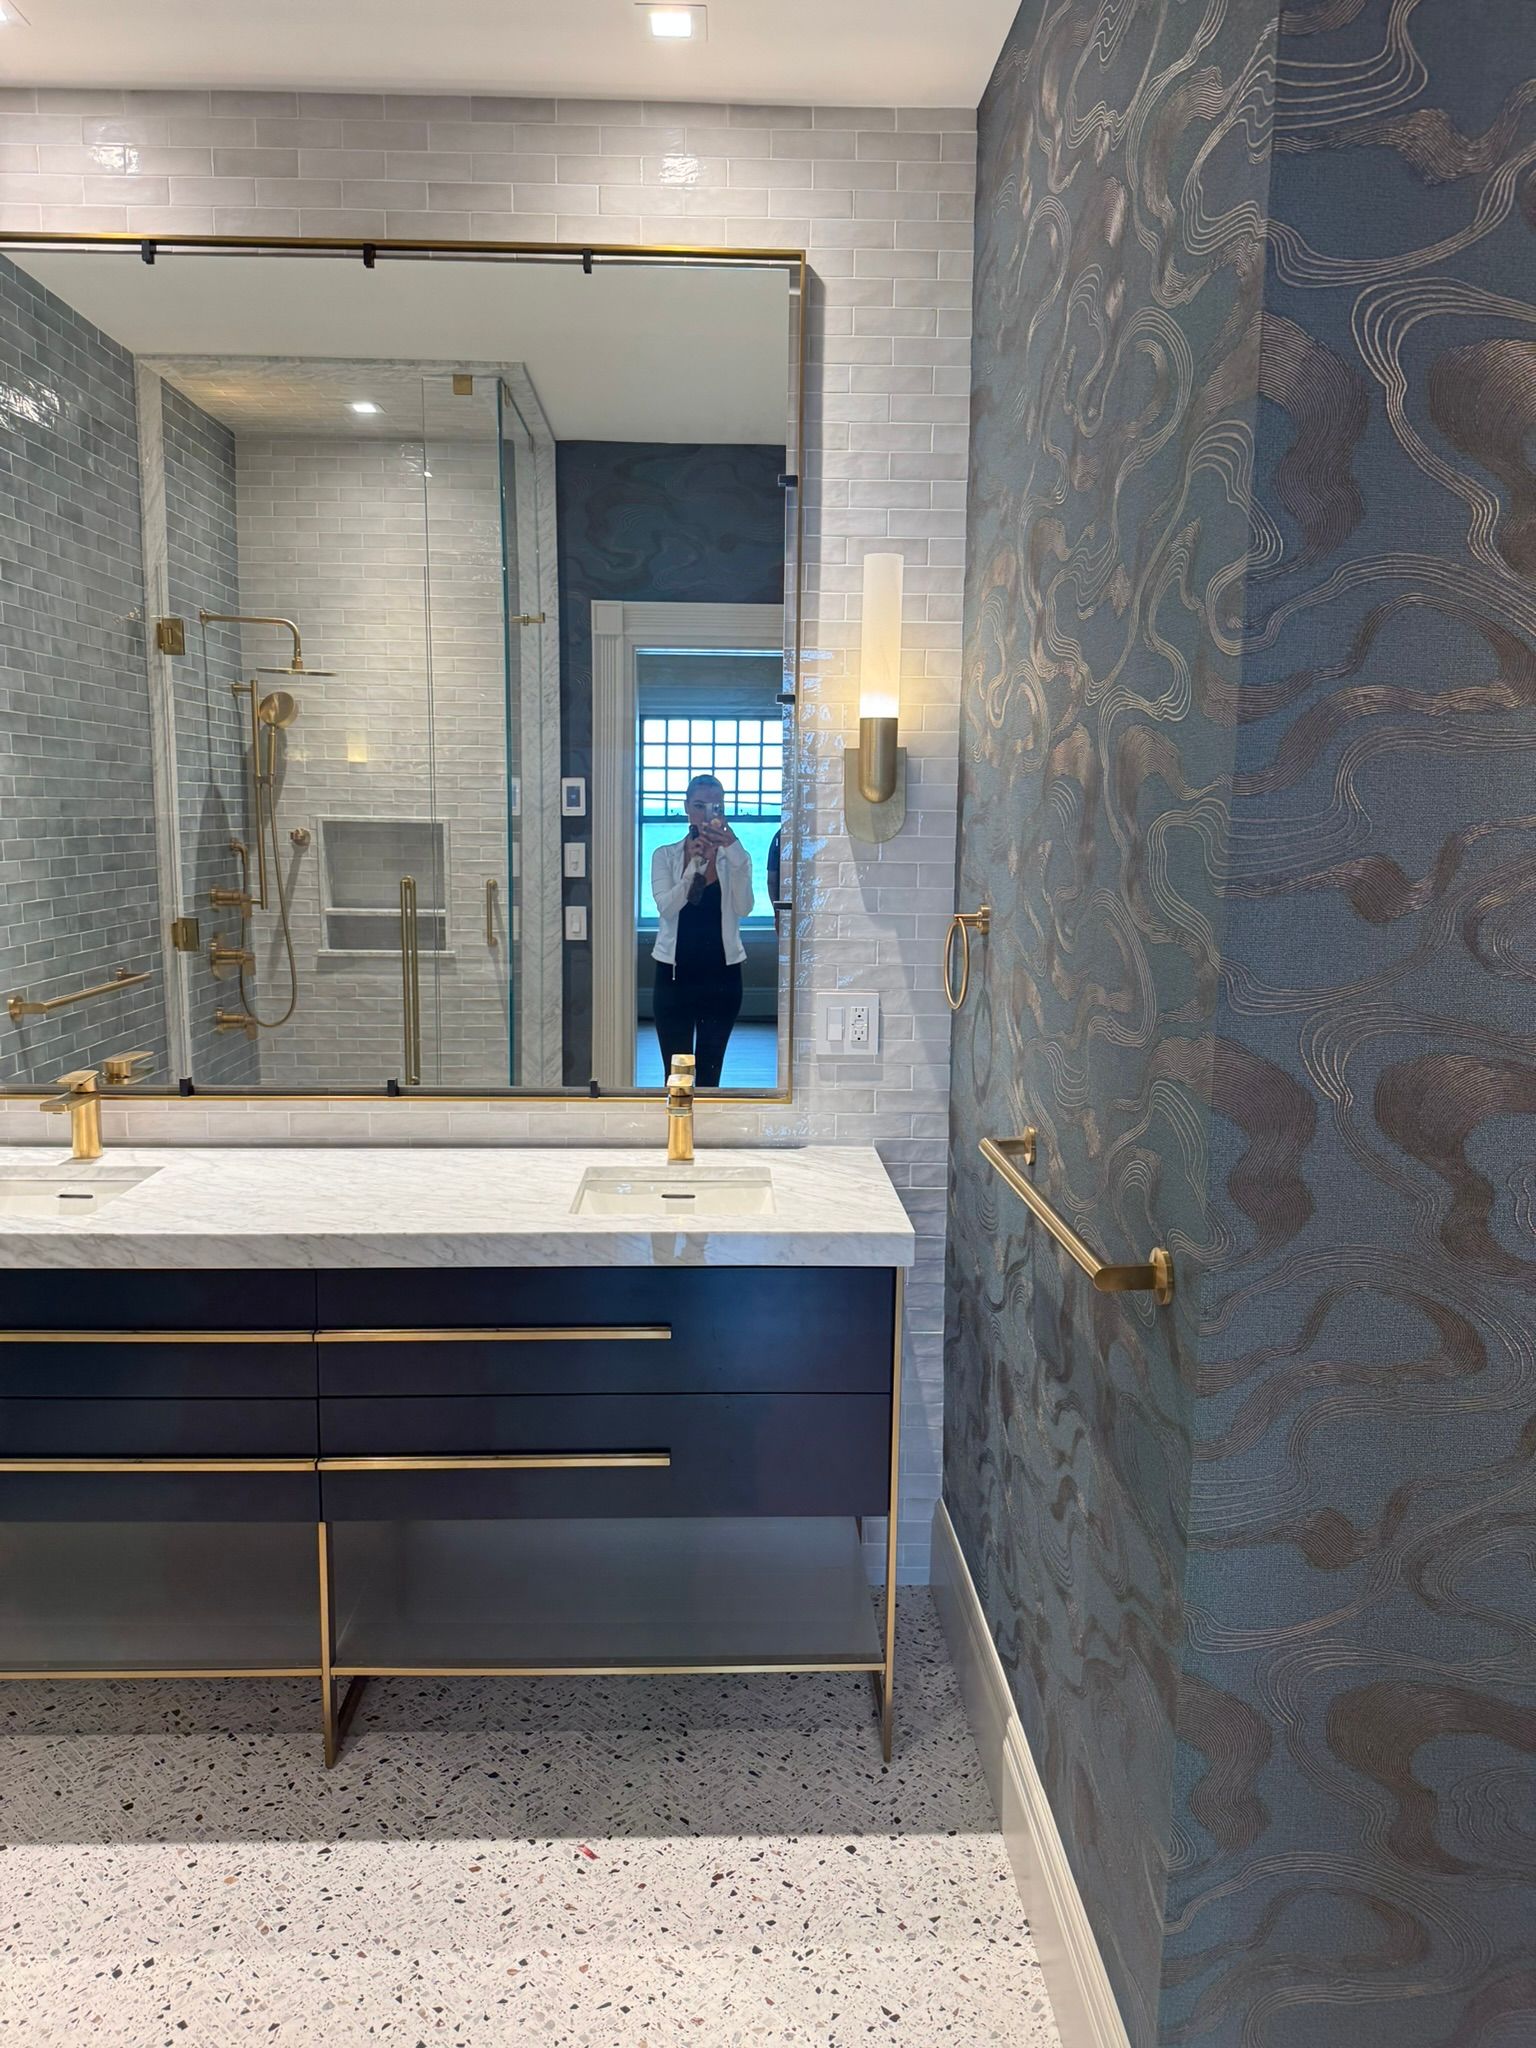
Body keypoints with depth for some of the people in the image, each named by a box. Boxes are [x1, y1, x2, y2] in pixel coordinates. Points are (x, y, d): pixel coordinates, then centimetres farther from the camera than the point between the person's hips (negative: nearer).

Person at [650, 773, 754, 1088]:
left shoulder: (735, 857, 2)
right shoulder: (665, 856, 1)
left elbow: (743, 908, -15)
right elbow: (667, 907, -14)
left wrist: (733, 851, -25)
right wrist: (695, 863, -26)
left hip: (721, 975, 1)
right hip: (675, 974, -1)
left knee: (710, 1073, 9)